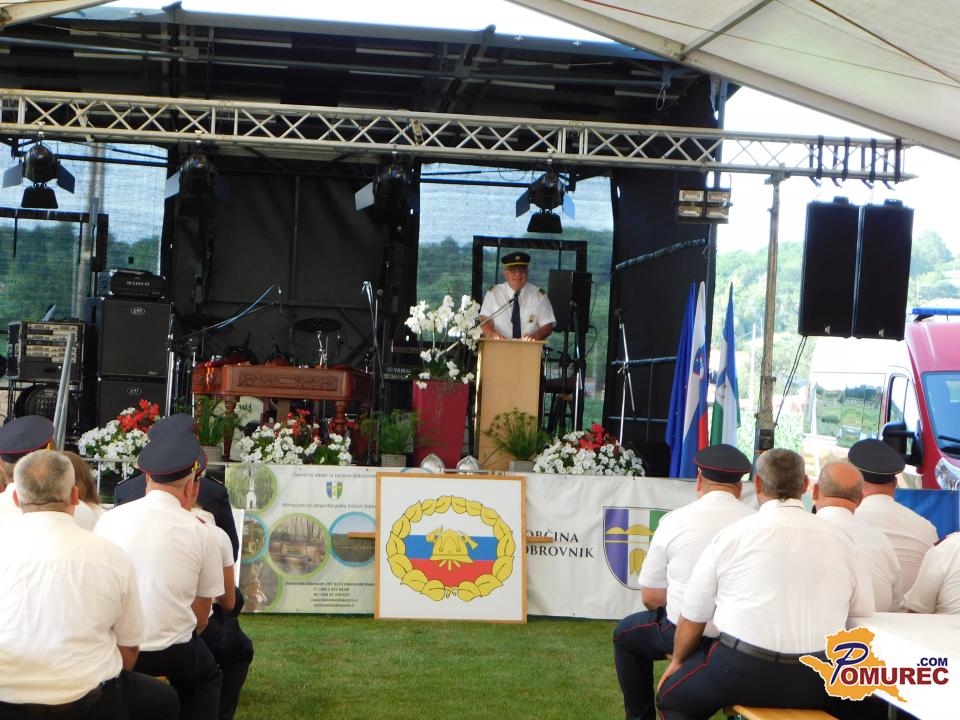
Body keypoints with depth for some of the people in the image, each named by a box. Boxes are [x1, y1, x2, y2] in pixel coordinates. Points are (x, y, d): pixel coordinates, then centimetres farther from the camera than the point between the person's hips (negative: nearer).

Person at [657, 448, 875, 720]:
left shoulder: (734, 534, -3)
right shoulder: (840, 539, 4)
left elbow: (693, 615, 2)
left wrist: (677, 661, 20)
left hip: (741, 673, -4)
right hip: (816, 684, 4)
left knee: (672, 696, 18)